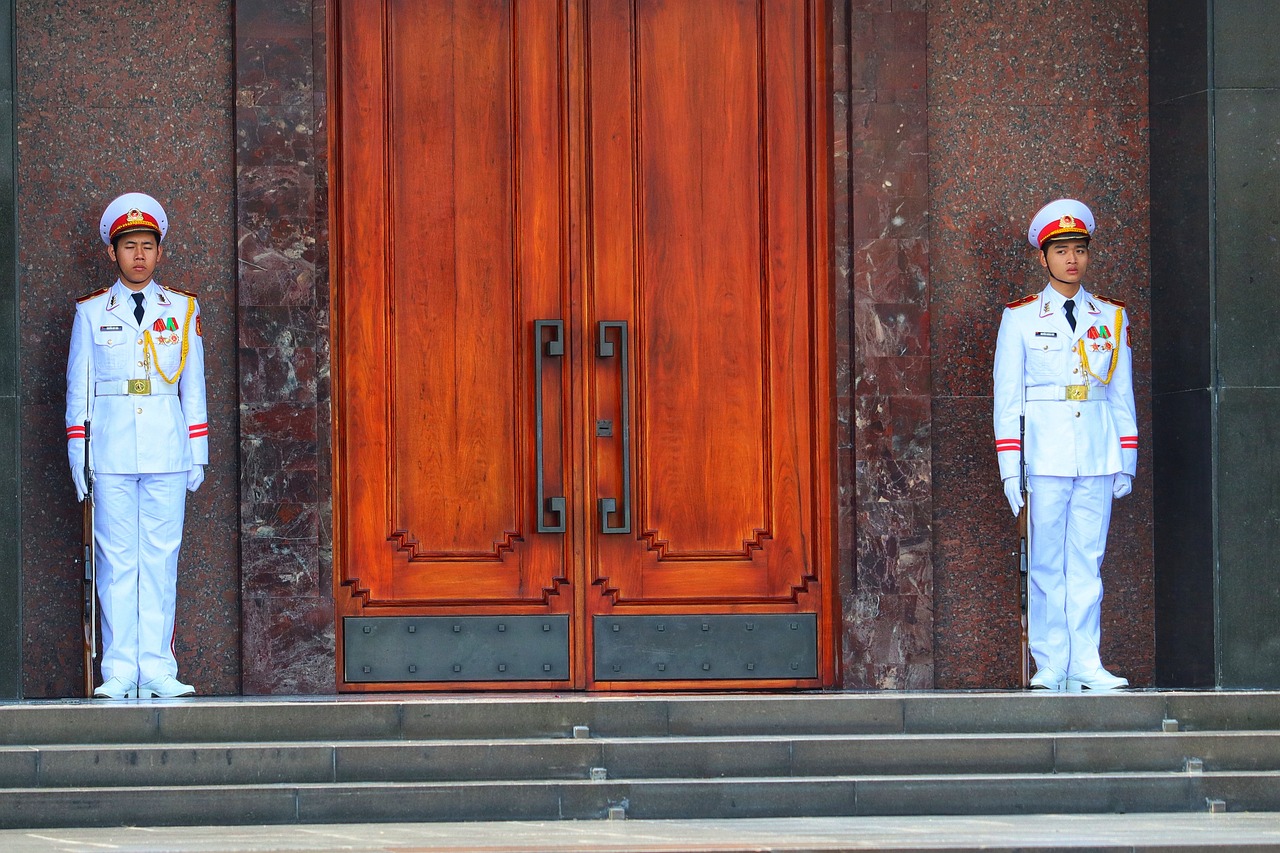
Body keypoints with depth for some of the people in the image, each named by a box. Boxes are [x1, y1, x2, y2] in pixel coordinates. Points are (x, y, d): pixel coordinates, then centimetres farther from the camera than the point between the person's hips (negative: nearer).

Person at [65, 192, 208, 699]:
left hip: (167, 449, 1)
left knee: (161, 558, 0)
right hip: (111, 450, -1)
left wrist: (198, 454, 8)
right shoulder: (91, 313, 8)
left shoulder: (182, 310, 11)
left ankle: (156, 668, 2)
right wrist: (78, 457, 2)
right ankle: (120, 671, 0)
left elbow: (193, 384, 13)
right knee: (116, 560, -3)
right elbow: (78, 386, 9)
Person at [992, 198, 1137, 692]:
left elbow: (1122, 393, 14)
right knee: (1046, 563, -3)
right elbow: (1007, 396, 2)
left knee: (1087, 561, 1)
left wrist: (1126, 461, 8)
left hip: (1098, 455, 2)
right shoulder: (1020, 318, 5)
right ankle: (1051, 665, 1)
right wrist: (1010, 467, -5)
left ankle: (1085, 664, 3)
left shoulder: (1111, 317, 12)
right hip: (1044, 456, -2)